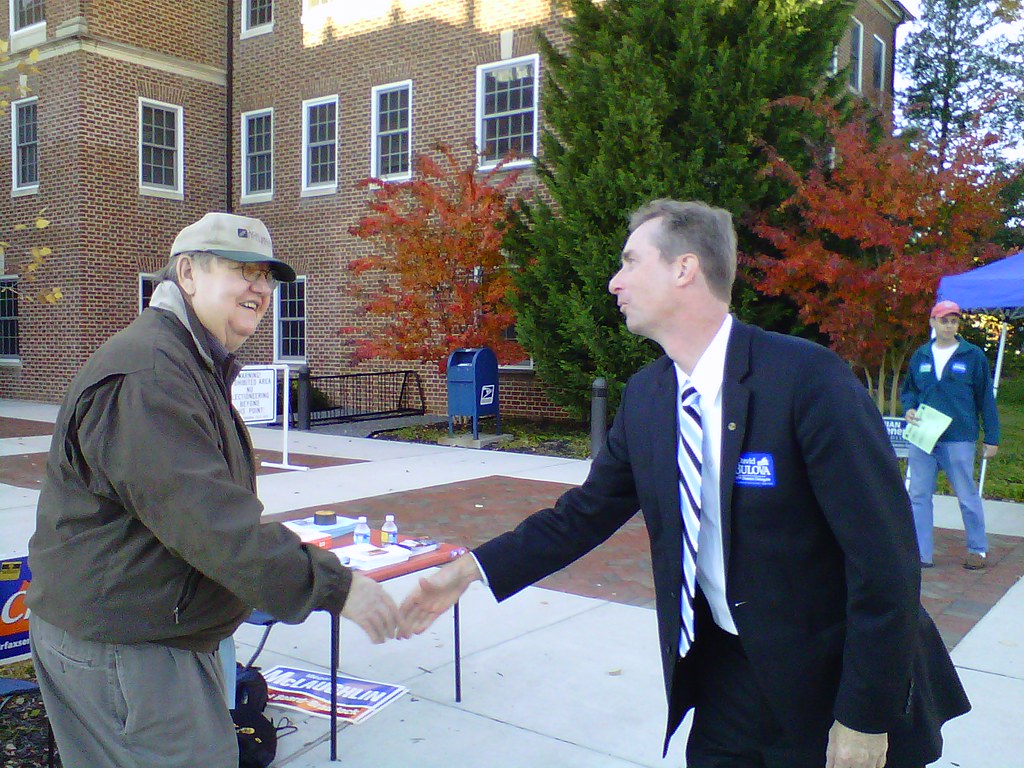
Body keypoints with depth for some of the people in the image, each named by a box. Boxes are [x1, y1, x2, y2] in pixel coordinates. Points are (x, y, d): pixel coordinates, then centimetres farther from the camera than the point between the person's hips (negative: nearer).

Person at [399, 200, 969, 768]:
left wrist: (866, 719, -17)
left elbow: (884, 555, -20)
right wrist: (469, 570, -2)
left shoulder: (807, 376, -22)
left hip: (831, 674, -5)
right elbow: (587, 512, 6)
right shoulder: (644, 396, -2)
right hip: (724, 671, 5)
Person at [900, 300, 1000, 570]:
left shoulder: (973, 355, -1)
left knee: (968, 497, 7)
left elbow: (986, 398, 2)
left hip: (959, 439, -3)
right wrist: (909, 409, -3)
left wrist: (992, 437, 1)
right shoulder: (920, 356, 8)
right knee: (919, 496, 4)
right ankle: (921, 553, 12)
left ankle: (978, 549, 23)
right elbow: (908, 390, 19)